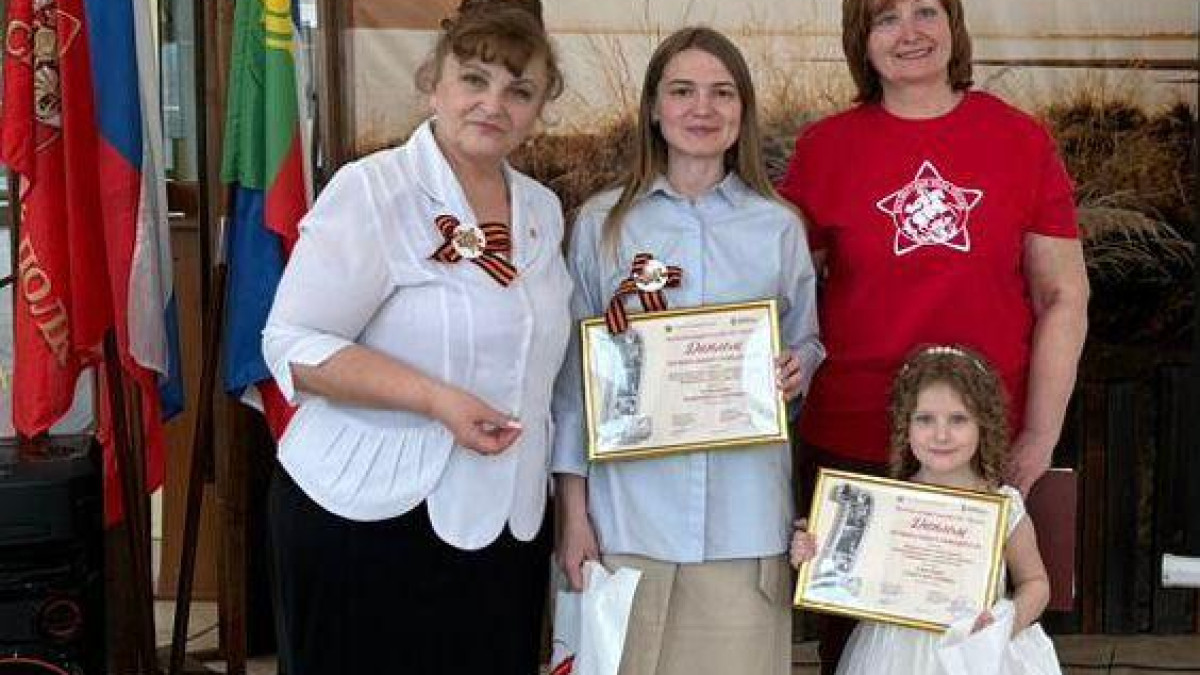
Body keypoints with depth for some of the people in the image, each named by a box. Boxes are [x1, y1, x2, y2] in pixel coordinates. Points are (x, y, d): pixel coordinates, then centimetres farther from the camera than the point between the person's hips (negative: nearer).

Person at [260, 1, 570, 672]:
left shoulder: (544, 210, 9)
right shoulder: (372, 191, -11)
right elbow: (294, 346, -15)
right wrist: (438, 400, -24)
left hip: (507, 524, 6)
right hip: (369, 517, -6)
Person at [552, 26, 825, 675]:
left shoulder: (779, 227, 5)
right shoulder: (601, 223, 2)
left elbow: (805, 341, 16)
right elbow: (574, 371, 3)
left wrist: (797, 368, -8)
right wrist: (572, 508, 0)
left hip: (744, 510, 1)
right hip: (630, 505, -1)